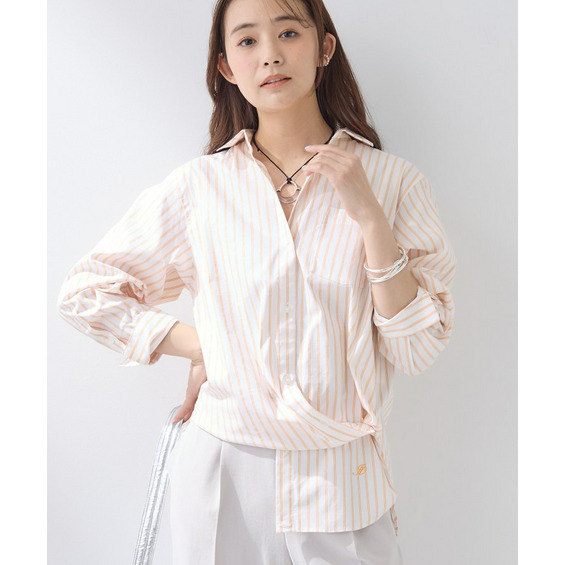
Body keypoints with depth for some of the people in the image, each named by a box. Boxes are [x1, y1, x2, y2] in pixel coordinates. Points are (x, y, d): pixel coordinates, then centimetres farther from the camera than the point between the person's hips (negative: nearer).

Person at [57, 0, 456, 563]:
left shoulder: (392, 180, -4)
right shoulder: (199, 186, -4)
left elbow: (417, 350, -9)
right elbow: (84, 290, 4)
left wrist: (370, 215, -17)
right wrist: (201, 345, -4)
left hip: (343, 480, 0)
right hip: (222, 476, 0)